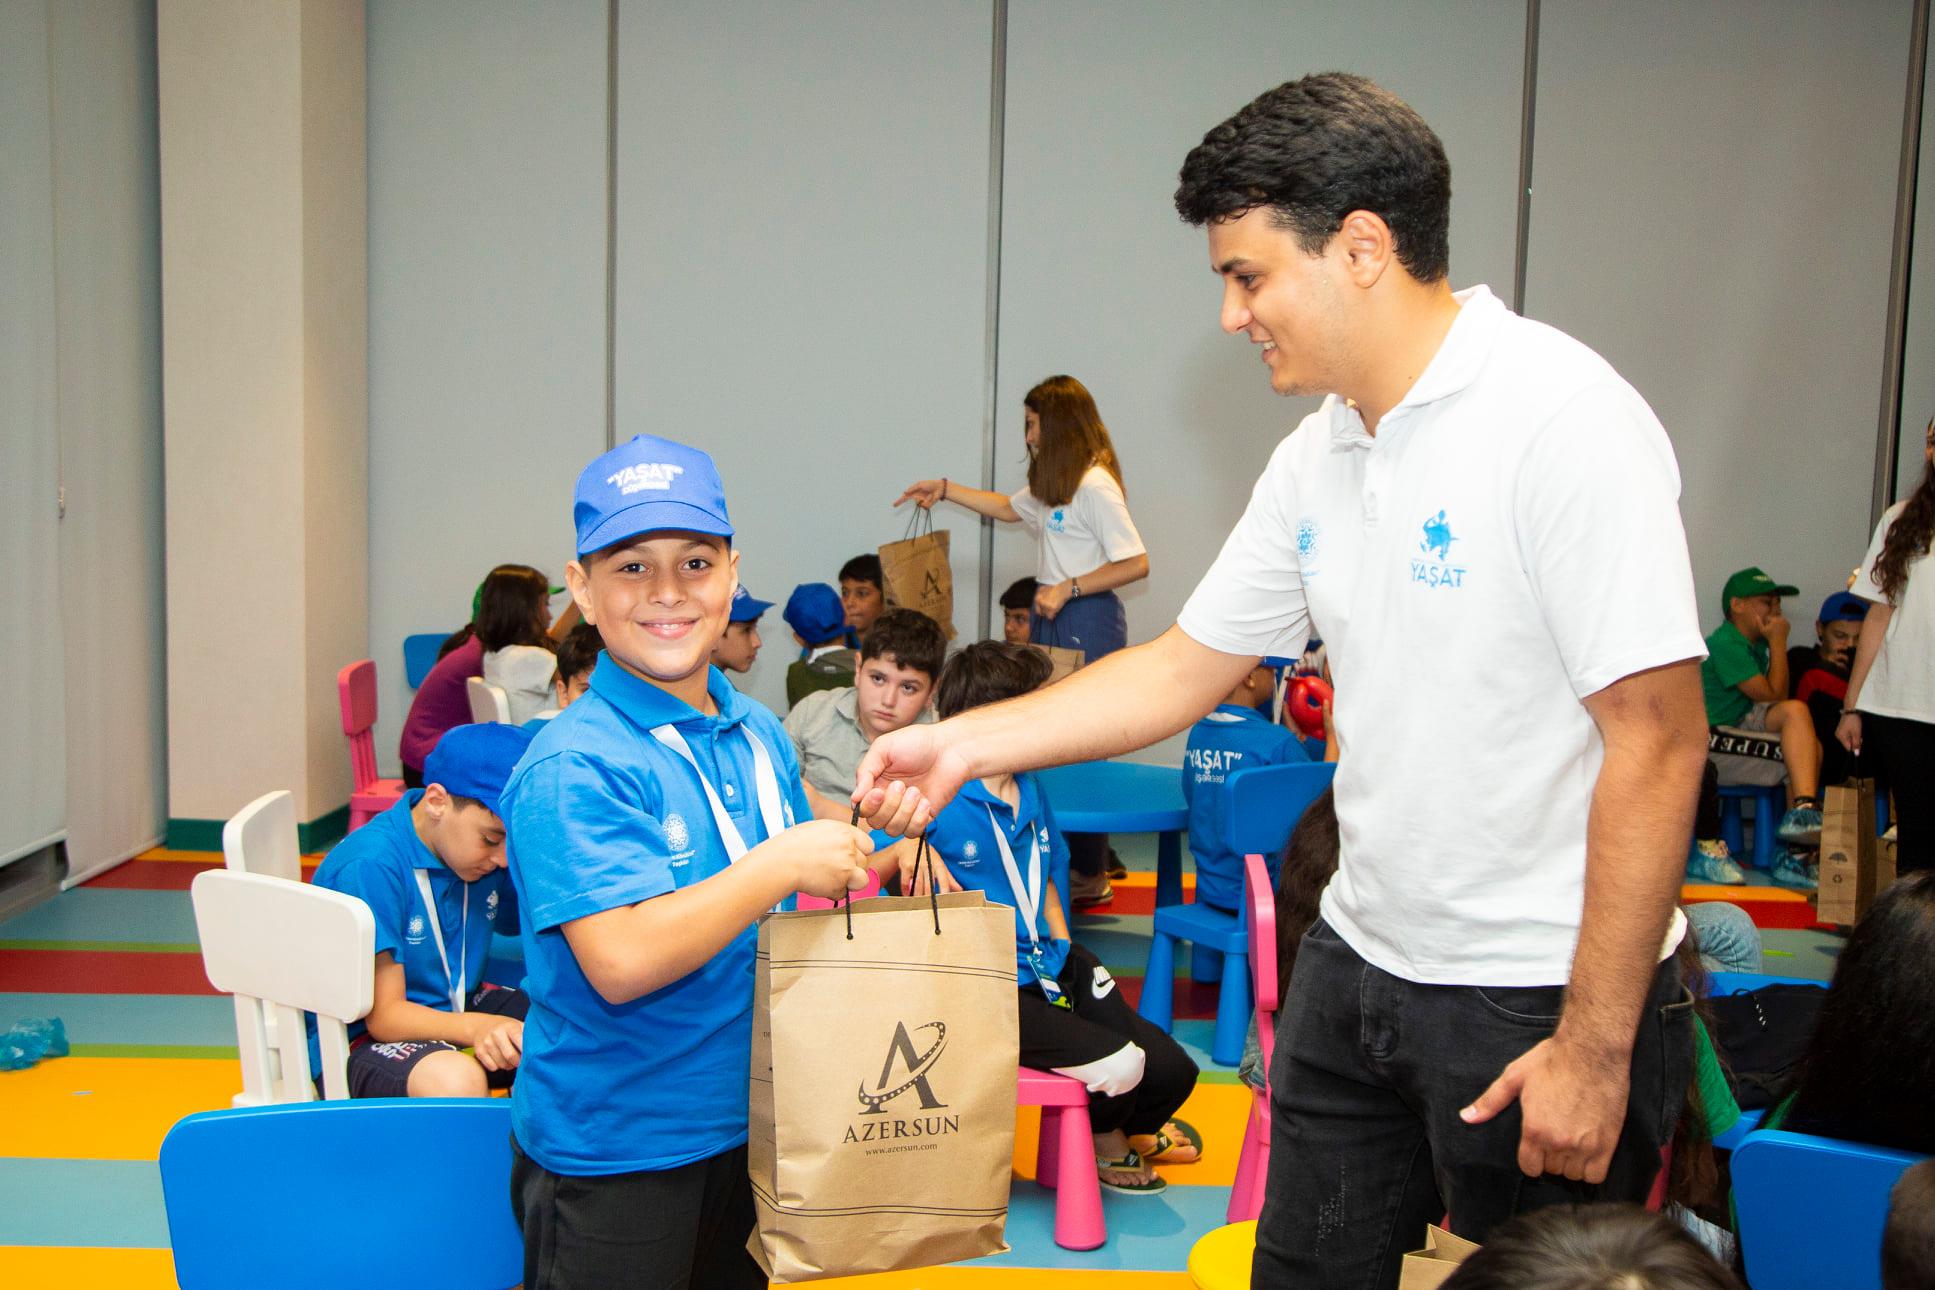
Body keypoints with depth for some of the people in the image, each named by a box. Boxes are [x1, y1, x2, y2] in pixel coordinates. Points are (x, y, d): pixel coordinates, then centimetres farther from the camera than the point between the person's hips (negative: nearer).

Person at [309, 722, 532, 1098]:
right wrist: (476, 1028, -41)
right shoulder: (370, 867, -24)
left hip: (457, 1010, 8)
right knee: (455, 1080, -38)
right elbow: (385, 1015, -23)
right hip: (362, 1038, -7)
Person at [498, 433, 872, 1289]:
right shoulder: (573, 766, -21)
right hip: (610, 1154, -7)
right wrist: (783, 866, -25)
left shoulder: (759, 734, 3)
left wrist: (858, 858, -2)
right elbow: (623, 962, -30)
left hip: (744, 1126, 7)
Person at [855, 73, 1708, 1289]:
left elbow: (1657, 741, -21)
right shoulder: (1319, 458, 5)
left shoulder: (1562, 420, -19)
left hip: (1541, 998, -7)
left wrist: (1597, 1046, -19)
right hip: (1359, 962, 7)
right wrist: (965, 744, 5)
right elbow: (1184, 669, 12)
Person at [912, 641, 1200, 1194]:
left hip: (1050, 968, 8)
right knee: (1122, 1064, -18)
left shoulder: (1030, 792, 14)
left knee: (1173, 1071, 0)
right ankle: (1102, 1140, 21)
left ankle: (1129, 1128, 38)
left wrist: (1065, 952, 12)